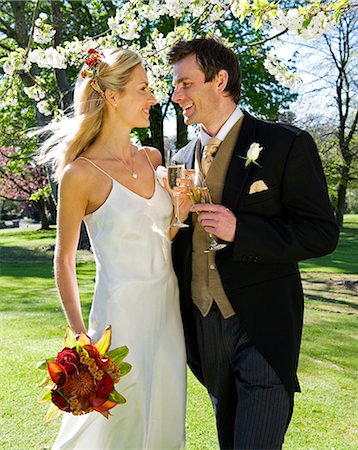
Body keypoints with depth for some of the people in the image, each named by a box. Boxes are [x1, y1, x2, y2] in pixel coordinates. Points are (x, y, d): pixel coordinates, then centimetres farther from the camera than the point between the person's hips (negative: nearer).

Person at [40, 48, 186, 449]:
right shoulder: (81, 173, -12)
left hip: (168, 310, 6)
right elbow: (64, 260, -5)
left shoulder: (152, 158, 6)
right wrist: (80, 336, -10)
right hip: (121, 315, -6)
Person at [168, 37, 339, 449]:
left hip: (263, 328, -5)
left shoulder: (287, 145, -8)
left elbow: (322, 233, -12)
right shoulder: (183, 159, 10)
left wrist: (240, 229, -21)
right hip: (204, 330, 6)